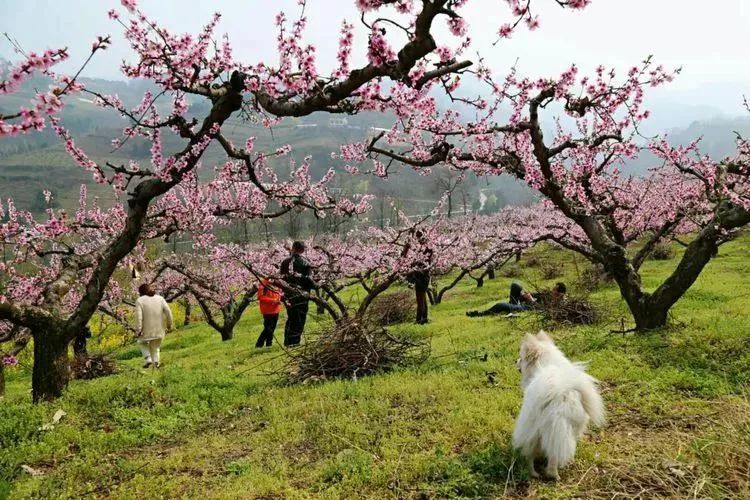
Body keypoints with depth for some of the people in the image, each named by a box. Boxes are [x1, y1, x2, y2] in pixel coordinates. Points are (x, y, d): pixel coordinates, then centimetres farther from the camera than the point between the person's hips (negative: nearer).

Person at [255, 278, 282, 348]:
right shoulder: (263, 283, -13)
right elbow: (261, 297, -16)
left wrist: (278, 300, 0)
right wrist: (272, 301, -19)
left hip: (276, 310, 7)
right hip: (268, 310, -7)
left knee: (272, 329, 13)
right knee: (268, 329, -6)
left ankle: (268, 345, 24)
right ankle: (258, 345, 4)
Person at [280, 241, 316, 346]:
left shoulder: (285, 262, 7)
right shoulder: (304, 262, -9)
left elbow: (282, 277, 11)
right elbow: (307, 278, -12)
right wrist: (314, 285, 5)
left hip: (289, 293, 5)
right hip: (301, 294, -5)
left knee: (291, 318, 15)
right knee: (300, 318, 3)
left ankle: (288, 342, 19)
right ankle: (295, 341, 1)